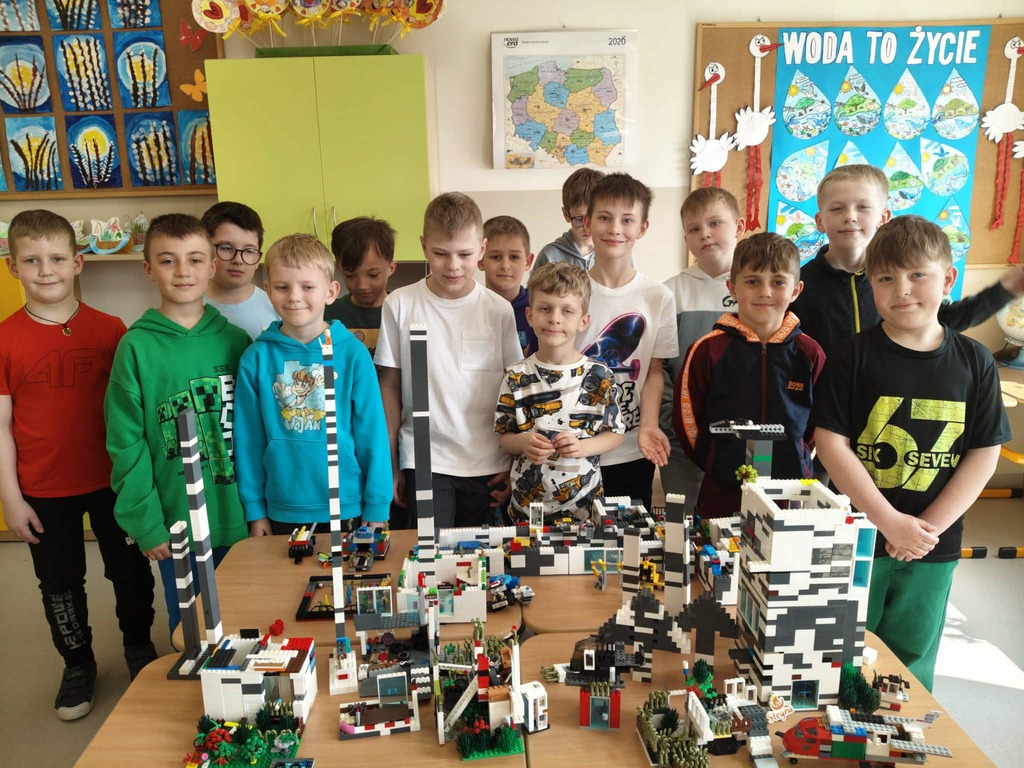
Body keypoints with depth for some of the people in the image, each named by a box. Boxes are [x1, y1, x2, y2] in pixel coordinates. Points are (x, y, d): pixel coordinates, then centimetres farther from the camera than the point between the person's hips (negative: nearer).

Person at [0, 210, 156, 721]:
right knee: (60, 583, 16)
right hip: (43, 490, 0)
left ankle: (139, 645, 40)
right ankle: (77, 664, 39)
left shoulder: (110, 330, -7)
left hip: (112, 481, 0)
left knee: (131, 571, 15)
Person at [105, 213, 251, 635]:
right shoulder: (136, 346, -6)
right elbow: (126, 442, -5)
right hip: (176, 522, -1)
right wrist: (145, 521, -8)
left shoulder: (235, 340, 0)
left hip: (240, 518, 2)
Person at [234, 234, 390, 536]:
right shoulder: (255, 358, -5)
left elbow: (373, 434, -5)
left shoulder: (353, 353, -8)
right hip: (282, 511, 1)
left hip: (347, 509, -1)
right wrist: (254, 509, 3)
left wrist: (377, 509, -4)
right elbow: (249, 439, 2)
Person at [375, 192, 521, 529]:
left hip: (488, 465, 1)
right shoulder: (399, 305, -3)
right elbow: (390, 386, 2)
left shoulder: (499, 310, -2)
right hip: (424, 462, -1)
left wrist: (515, 466, 3)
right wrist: (390, 463, 5)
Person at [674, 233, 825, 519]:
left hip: (793, 493, 2)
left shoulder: (809, 353, 1)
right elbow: (687, 418, 0)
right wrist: (718, 466, 1)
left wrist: (796, 462, 6)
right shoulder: (709, 350, -5)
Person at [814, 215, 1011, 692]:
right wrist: (890, 522, -16)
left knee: (911, 656, 17)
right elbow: (831, 442, -13)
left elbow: (984, 454, -1)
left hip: (934, 544, 2)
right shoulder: (855, 357, -9)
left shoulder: (974, 362, -1)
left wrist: (930, 526, -10)